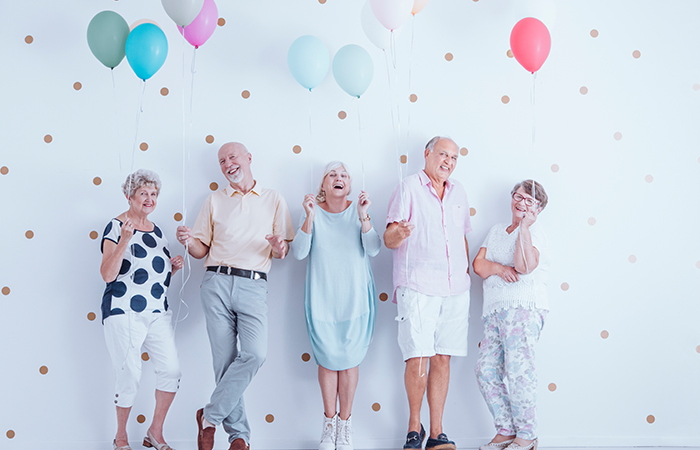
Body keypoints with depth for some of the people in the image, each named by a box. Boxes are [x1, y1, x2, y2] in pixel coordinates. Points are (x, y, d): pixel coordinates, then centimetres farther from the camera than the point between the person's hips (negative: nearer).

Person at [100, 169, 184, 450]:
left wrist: (173, 267, 6)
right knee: (130, 377, -6)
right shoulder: (115, 227, -6)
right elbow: (108, 275, -16)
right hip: (124, 313, -6)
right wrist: (124, 240, -26)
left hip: (158, 313, 6)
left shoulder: (156, 229, 16)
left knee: (171, 369, -3)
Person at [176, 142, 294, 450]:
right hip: (217, 283, 1)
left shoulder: (274, 200, 14)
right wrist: (189, 242, -7)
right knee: (225, 360, -2)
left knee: (255, 354, -20)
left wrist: (279, 248, -12)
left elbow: (283, 252, 12)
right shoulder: (215, 200, 17)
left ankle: (210, 416, -6)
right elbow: (202, 250, 16)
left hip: (253, 286, -1)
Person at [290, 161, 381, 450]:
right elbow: (298, 253, -10)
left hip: (355, 299, 0)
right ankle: (329, 422, 18)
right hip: (322, 299, 0)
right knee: (328, 360, 2)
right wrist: (309, 218, -22)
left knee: (349, 359, 2)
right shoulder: (313, 212, 0)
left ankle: (345, 423, 16)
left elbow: (373, 250, -9)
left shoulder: (358, 211, 1)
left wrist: (364, 217, -22)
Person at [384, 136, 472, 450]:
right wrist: (400, 233, -26)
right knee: (418, 359, -10)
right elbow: (388, 238, -4)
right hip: (417, 286, -5)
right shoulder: (409, 188, 1)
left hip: (455, 289, 5)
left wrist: (466, 271, 16)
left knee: (442, 359, 4)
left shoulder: (458, 193, 17)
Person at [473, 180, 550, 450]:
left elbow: (524, 266, -15)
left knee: (518, 369, -15)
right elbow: (478, 264, 12)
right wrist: (498, 268, -8)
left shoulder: (535, 233, 4)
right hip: (494, 312, 7)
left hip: (523, 309, -7)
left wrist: (525, 225, -14)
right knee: (486, 370, -3)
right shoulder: (496, 231, 24)